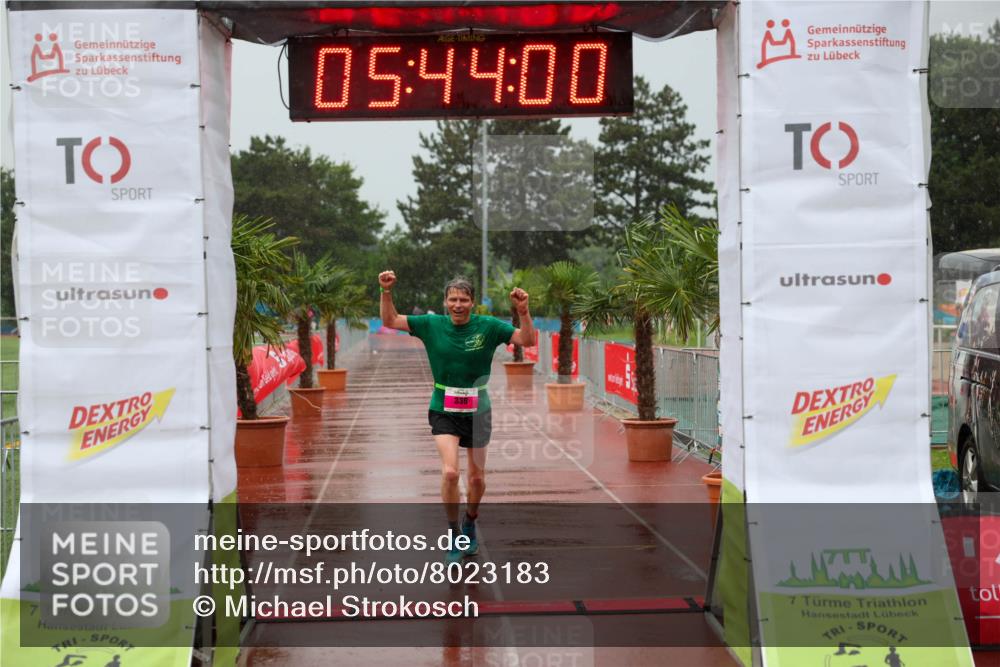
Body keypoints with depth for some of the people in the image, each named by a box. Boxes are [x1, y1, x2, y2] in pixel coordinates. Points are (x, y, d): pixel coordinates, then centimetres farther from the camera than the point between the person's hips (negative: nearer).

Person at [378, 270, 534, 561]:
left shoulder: (488, 327, -7)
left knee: (477, 478, 12)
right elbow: (390, 321, -1)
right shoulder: (432, 325, -4)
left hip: (477, 411, 1)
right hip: (444, 410, -1)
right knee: (450, 472, -19)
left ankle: (469, 523, 41)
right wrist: (386, 292, -15)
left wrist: (523, 311, -26)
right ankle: (453, 535, -1)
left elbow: (527, 340, -11)